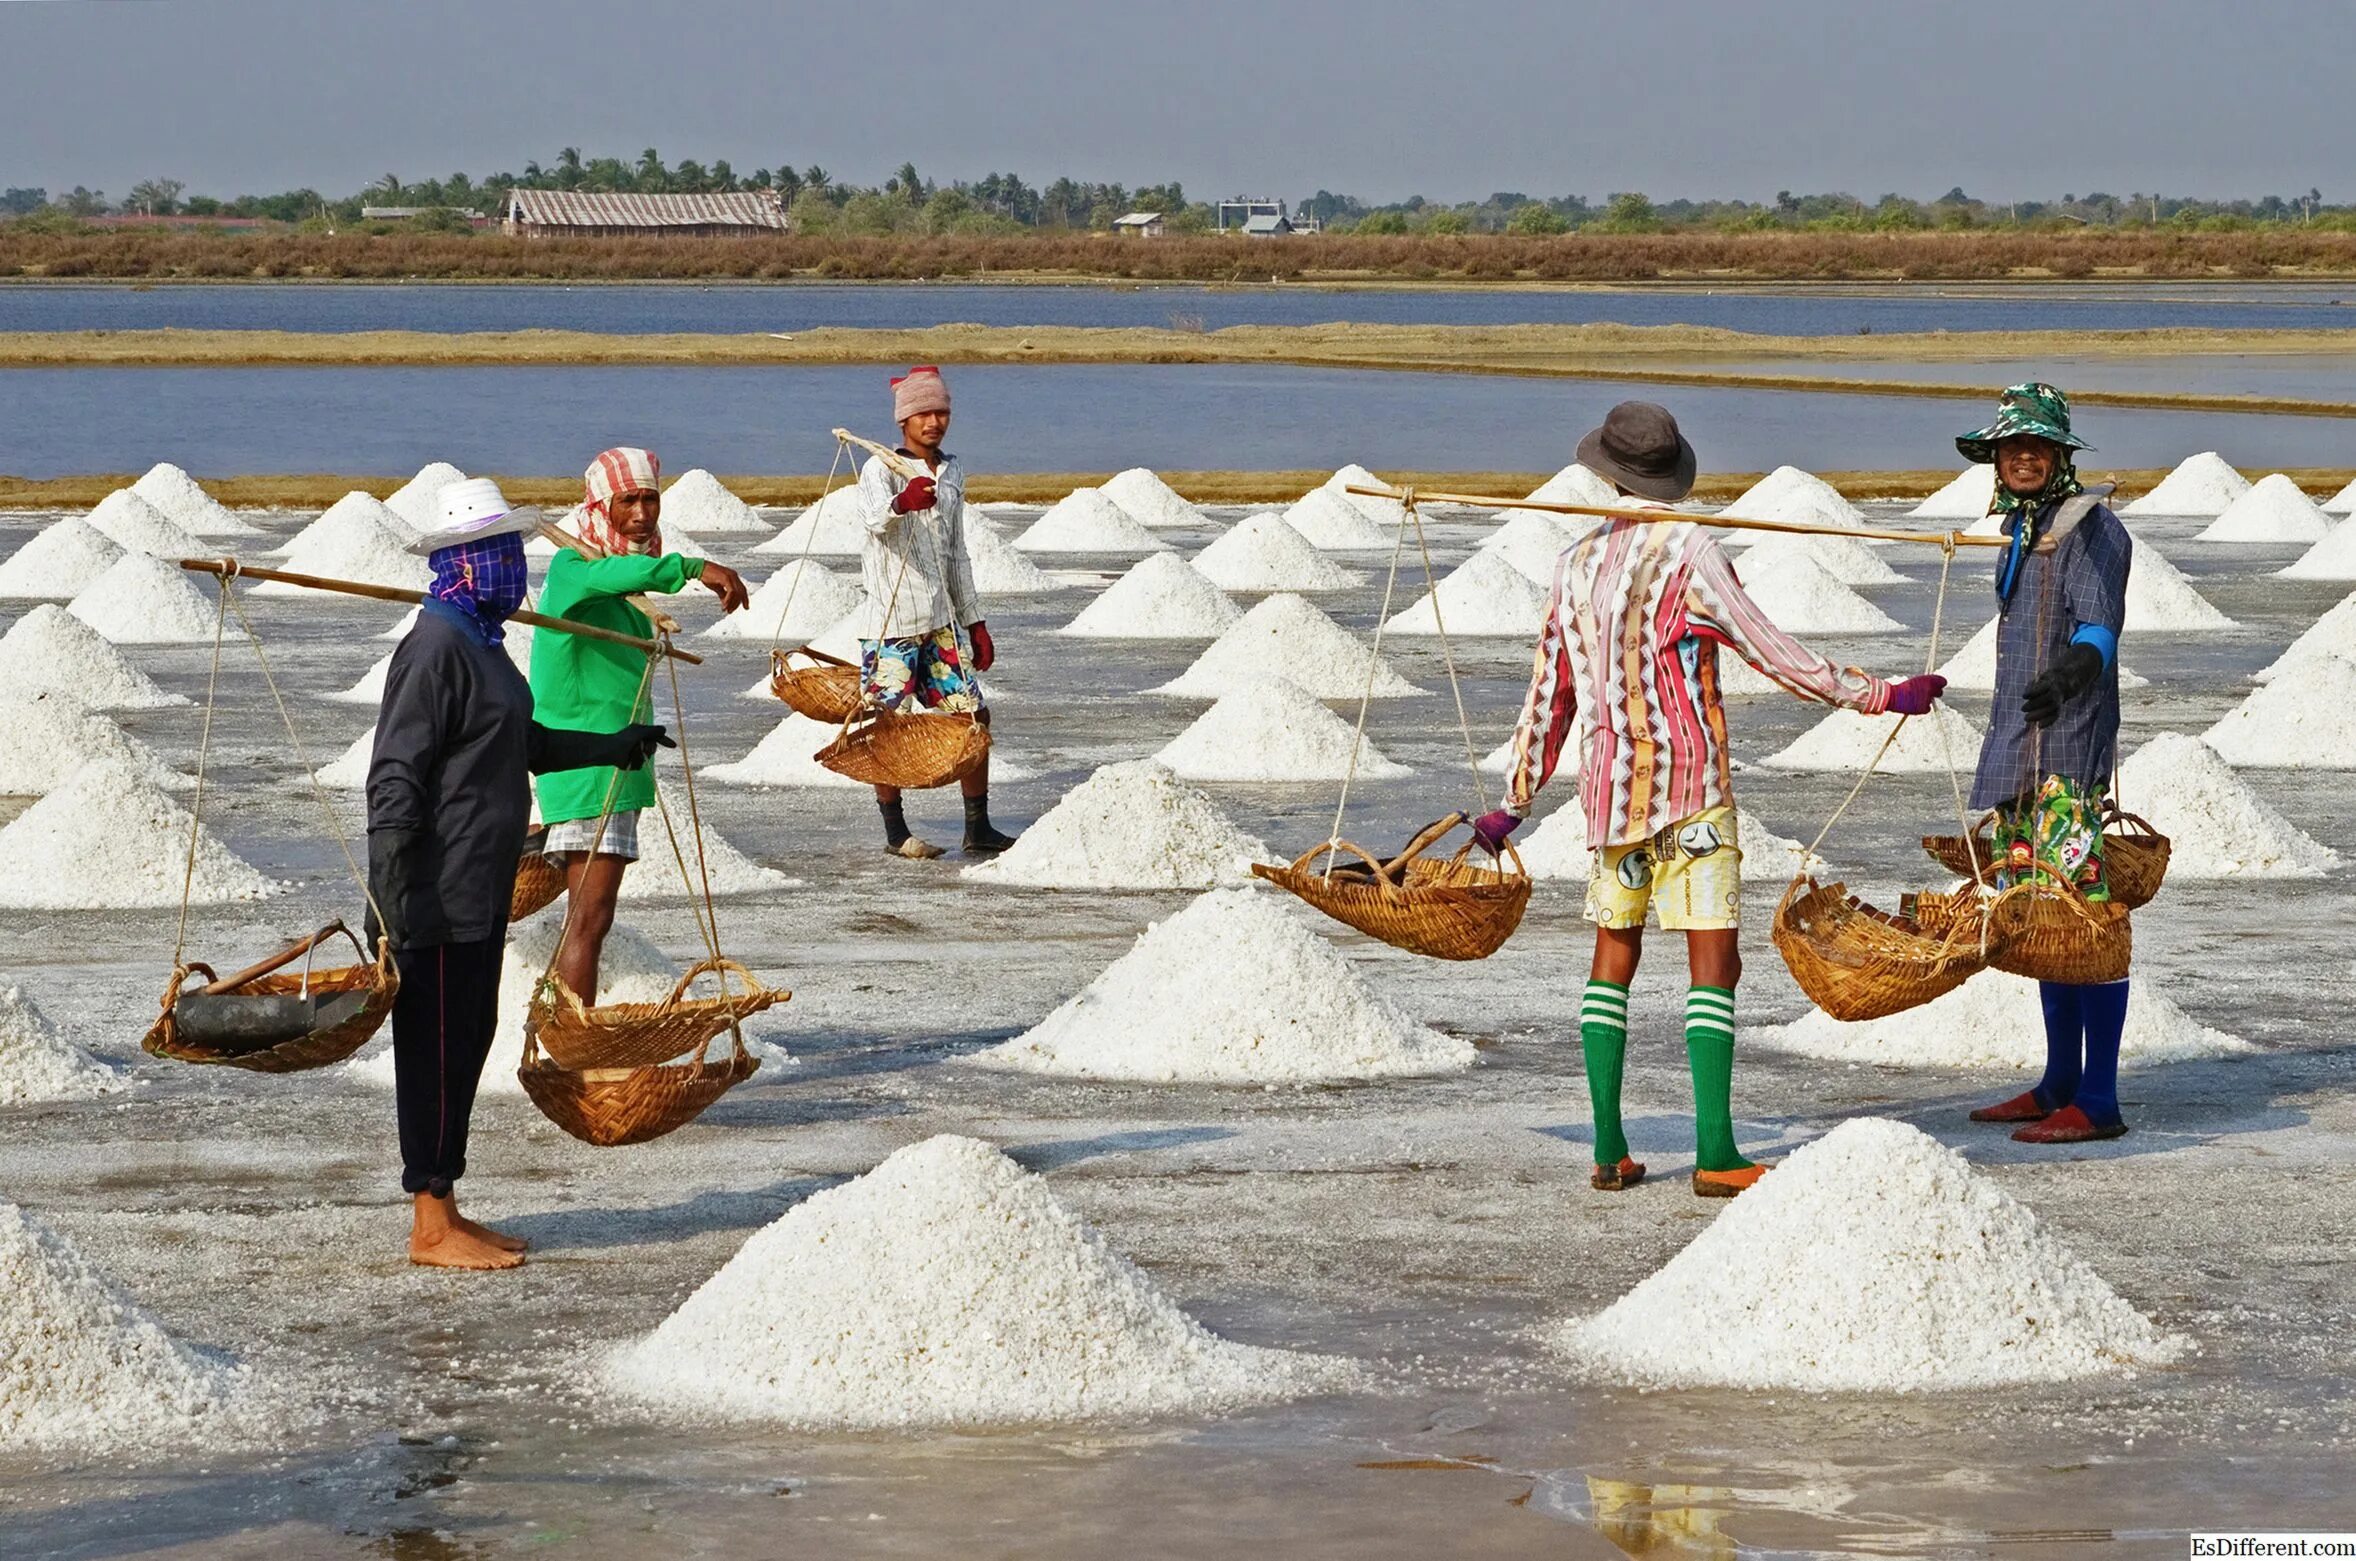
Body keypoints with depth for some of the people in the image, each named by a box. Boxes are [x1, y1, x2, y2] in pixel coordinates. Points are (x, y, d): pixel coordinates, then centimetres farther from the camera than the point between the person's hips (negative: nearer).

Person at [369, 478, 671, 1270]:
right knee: (437, 1048, -5)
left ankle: (444, 1210, 21)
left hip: (481, 889, 10)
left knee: (467, 1041, 14)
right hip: (439, 894, -10)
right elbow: (396, 773, -21)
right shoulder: (436, 647, -16)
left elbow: (524, 744, 31)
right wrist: (391, 893, -27)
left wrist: (611, 746, 43)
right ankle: (430, 1226, 0)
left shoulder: (480, 641, 15)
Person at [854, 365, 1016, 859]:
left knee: (974, 715, 2)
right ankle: (895, 832, 9)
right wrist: (900, 504, -53)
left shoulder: (951, 474, 14)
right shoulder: (881, 469, -7)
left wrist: (974, 621, 21)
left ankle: (978, 828, 10)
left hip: (943, 619, 6)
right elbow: (874, 518, -30)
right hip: (894, 622, -6)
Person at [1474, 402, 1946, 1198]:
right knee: (1714, 960, -5)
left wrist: (1514, 802, 22)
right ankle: (1715, 1153, -13)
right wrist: (1879, 694, -1)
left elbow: (1551, 691, 13)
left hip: (1609, 788, 6)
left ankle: (1609, 1150, 9)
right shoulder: (1686, 552, -9)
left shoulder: (1577, 565, 8)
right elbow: (1772, 652, -9)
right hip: (1689, 783, -6)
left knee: (1613, 953, 14)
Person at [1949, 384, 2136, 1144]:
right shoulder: (2023, 529, 18)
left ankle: (2098, 1102, -10)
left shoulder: (2091, 527, -10)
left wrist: (2066, 676, -46)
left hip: (2073, 744, -9)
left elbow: (2099, 630, -24)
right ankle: (2059, 1086, 21)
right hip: (2023, 748, 9)